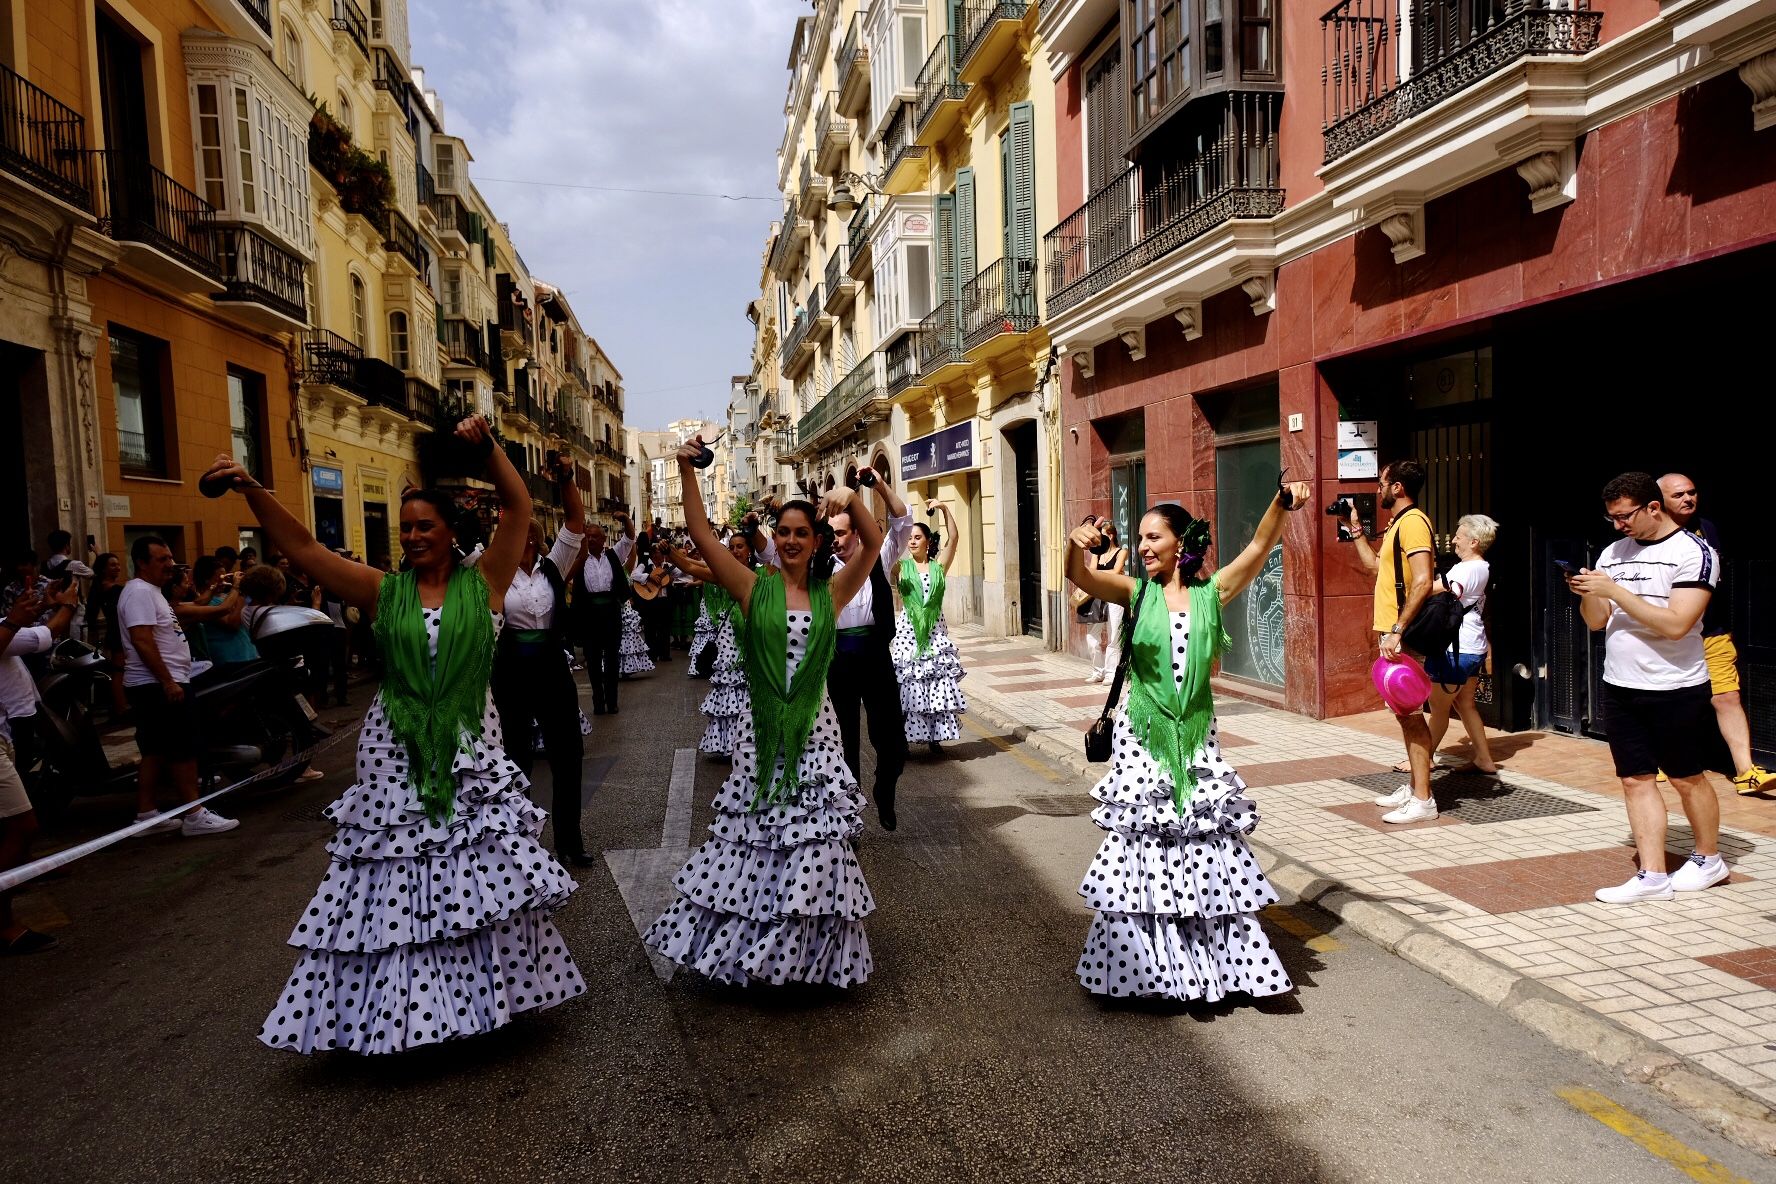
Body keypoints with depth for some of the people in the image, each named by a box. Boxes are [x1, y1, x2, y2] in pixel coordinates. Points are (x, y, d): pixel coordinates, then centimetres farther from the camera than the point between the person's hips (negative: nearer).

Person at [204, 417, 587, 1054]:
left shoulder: (483, 583, -1)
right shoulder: (383, 590, 2)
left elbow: (519, 509, -10)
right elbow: (302, 547, -6)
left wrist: (487, 447, -20)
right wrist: (251, 489, -18)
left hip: (470, 752, -1)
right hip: (396, 758, 1)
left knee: (480, 881, 6)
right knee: (394, 890, 6)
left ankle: (485, 994, 24)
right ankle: (401, 1012, 21)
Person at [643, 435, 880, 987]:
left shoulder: (831, 592, 4)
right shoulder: (755, 588, 1)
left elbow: (873, 544, -8)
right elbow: (701, 534, -5)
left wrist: (852, 501, -24)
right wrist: (687, 471, -13)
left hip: (814, 731, 1)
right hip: (763, 732, 0)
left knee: (813, 846, 3)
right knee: (754, 841, 7)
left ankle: (807, 951, 20)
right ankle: (749, 944, 25)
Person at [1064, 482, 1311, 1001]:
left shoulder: (1211, 593, 2)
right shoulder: (1138, 593, -1)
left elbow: (1259, 547, -6)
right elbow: (1080, 577, -15)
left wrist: (1282, 503, -21)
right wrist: (1076, 545, -36)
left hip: (1196, 738, 1)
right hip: (1143, 739, -1)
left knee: (1205, 849, 7)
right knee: (1143, 849, 3)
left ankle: (1216, 960, 21)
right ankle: (1147, 964, 17)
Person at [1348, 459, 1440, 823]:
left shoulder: (1413, 521, -14)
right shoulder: (1397, 524, 17)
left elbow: (1423, 581, -23)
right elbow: (1373, 564, 30)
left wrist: (1397, 630, -26)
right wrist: (1356, 529, 27)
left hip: (1403, 635, -10)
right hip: (1393, 632, 10)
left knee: (1409, 712, -8)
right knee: (1404, 712, 14)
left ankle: (1423, 800, -4)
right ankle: (1414, 787, 23)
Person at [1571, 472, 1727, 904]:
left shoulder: (1693, 553, -10)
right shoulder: (1614, 552, 7)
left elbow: (1675, 624, -21)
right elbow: (1597, 621, 9)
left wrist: (1613, 589, -23)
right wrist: (1588, 593, -10)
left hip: (1676, 688, -5)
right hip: (1620, 686, 5)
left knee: (1687, 778, 10)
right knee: (1636, 779, 5)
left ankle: (1708, 859, 32)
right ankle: (1653, 876, 10)